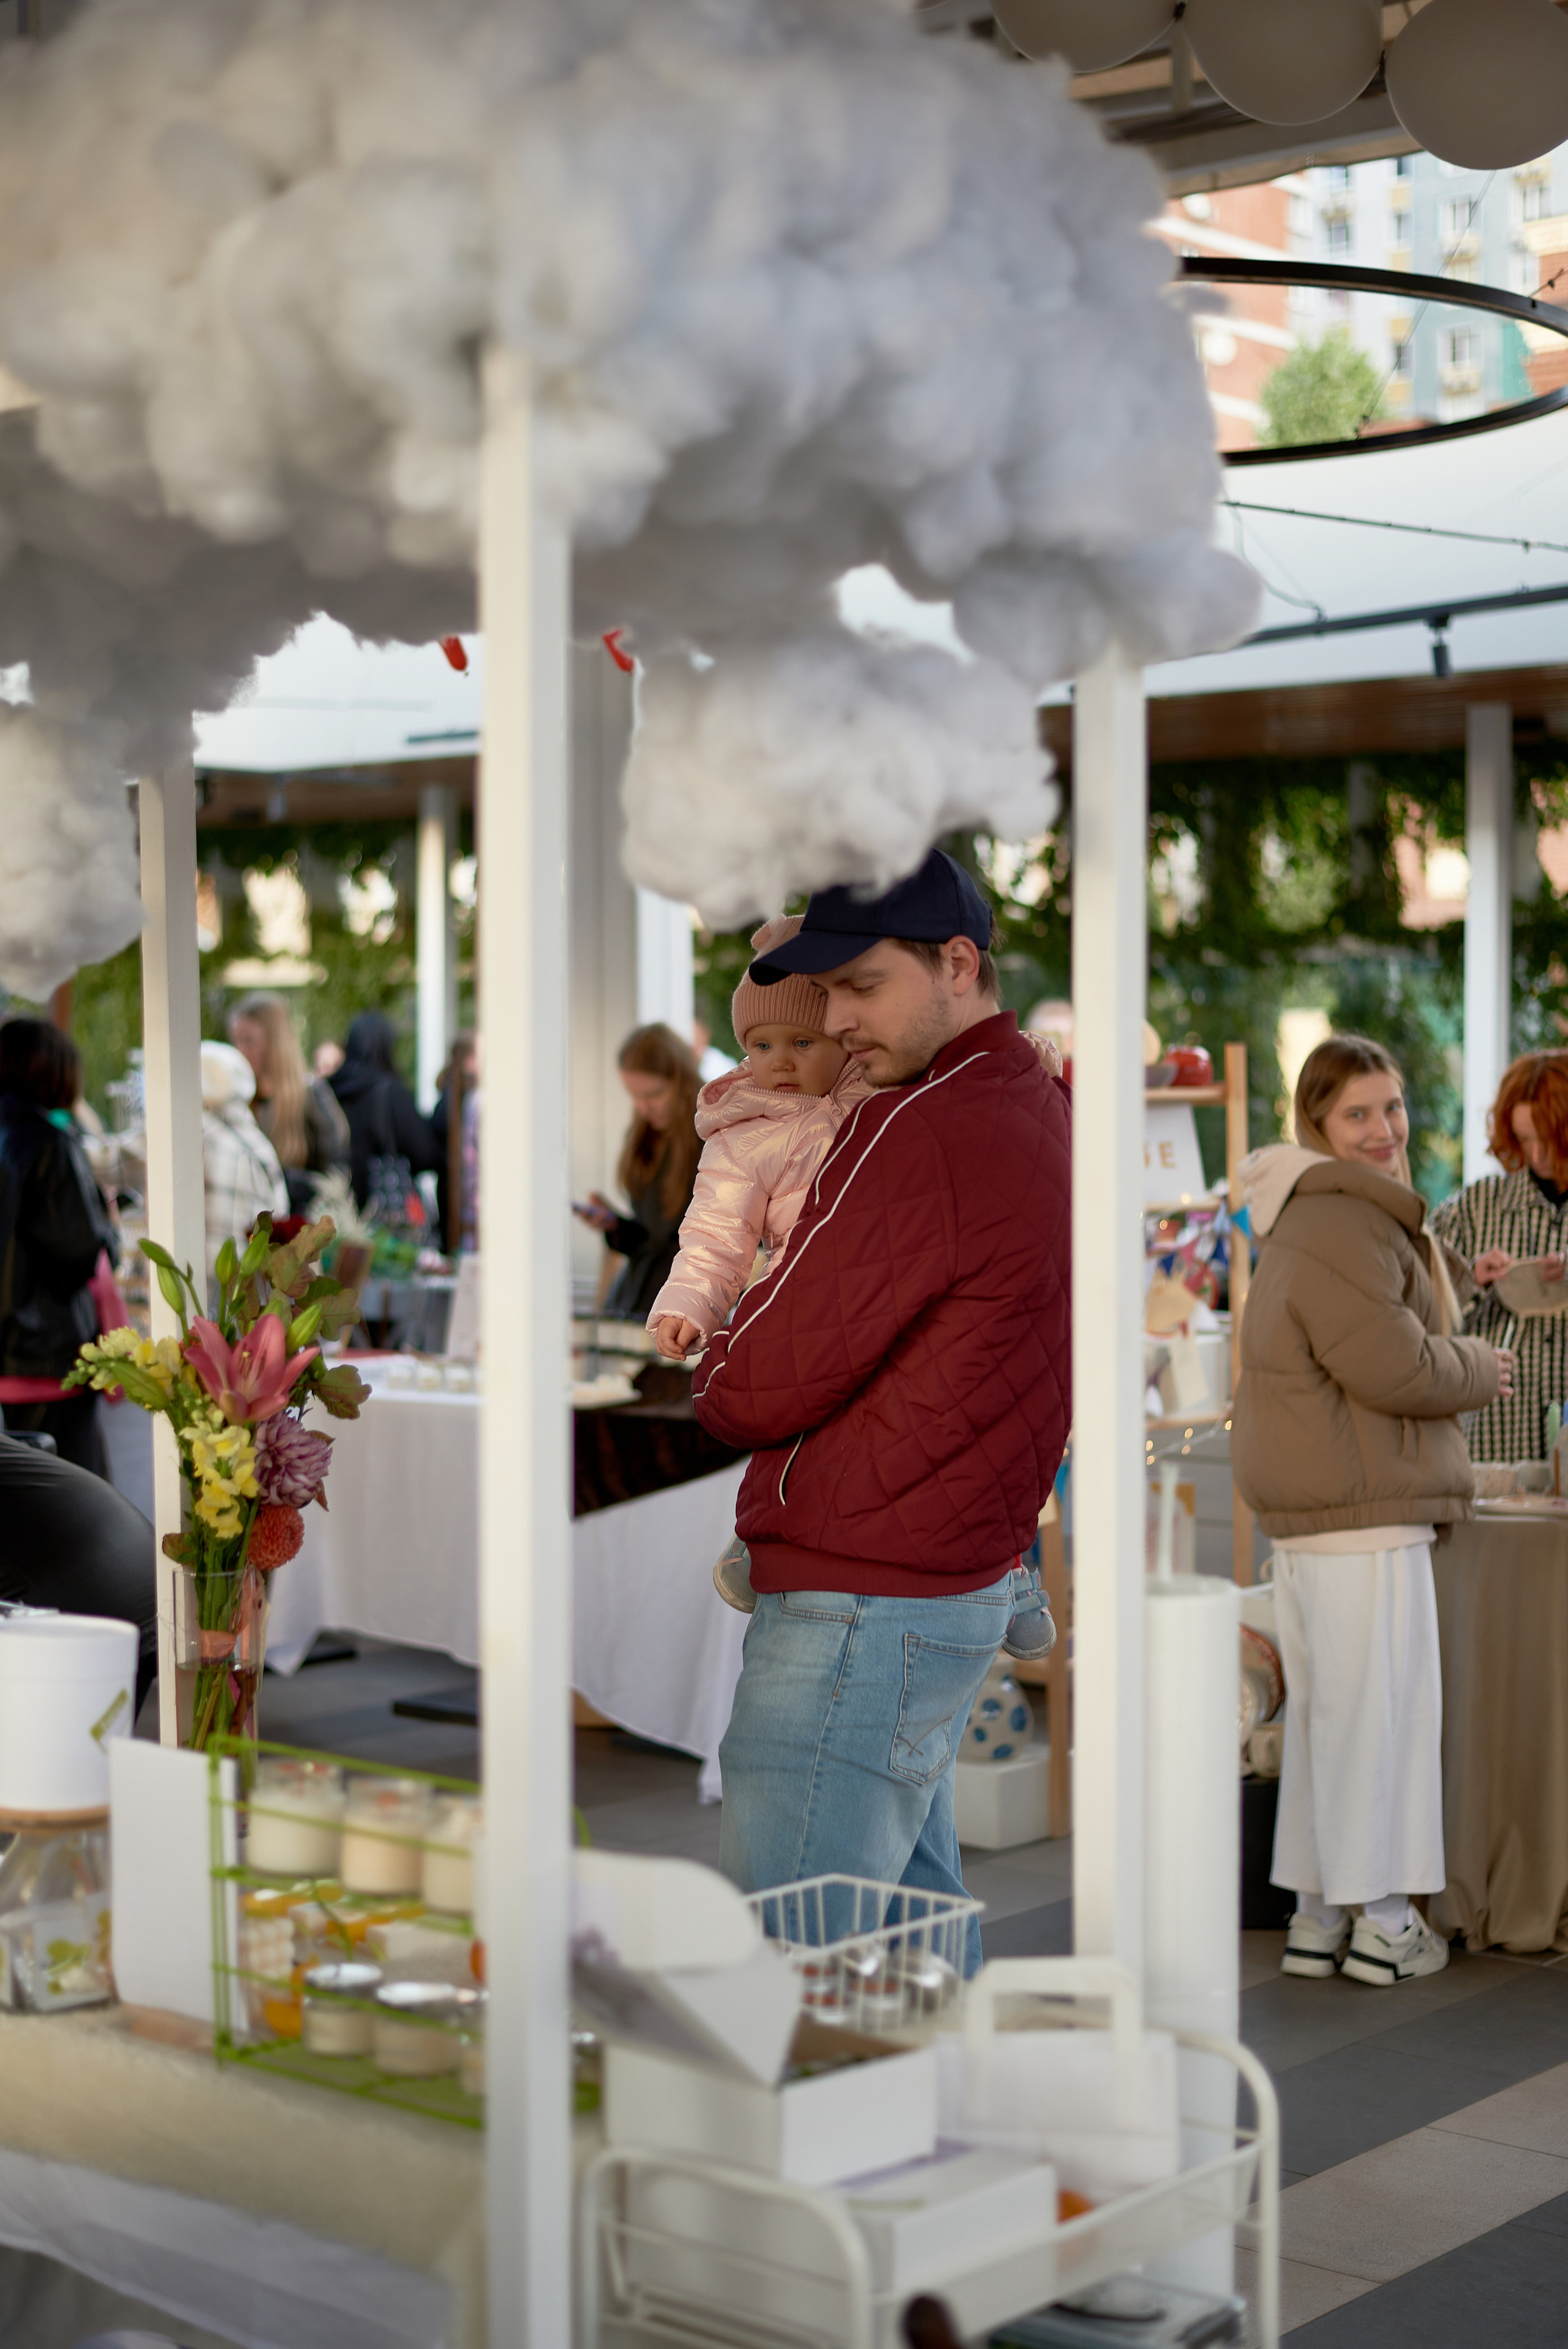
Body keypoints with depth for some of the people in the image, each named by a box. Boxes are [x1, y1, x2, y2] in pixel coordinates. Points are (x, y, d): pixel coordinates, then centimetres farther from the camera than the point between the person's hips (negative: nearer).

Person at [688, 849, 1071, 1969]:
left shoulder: (917, 1130, -18)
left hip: (861, 1611, -10)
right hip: (955, 1590, 10)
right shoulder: (1040, 1109, 12)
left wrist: (711, 1375, 7)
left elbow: (757, 1390, -15)